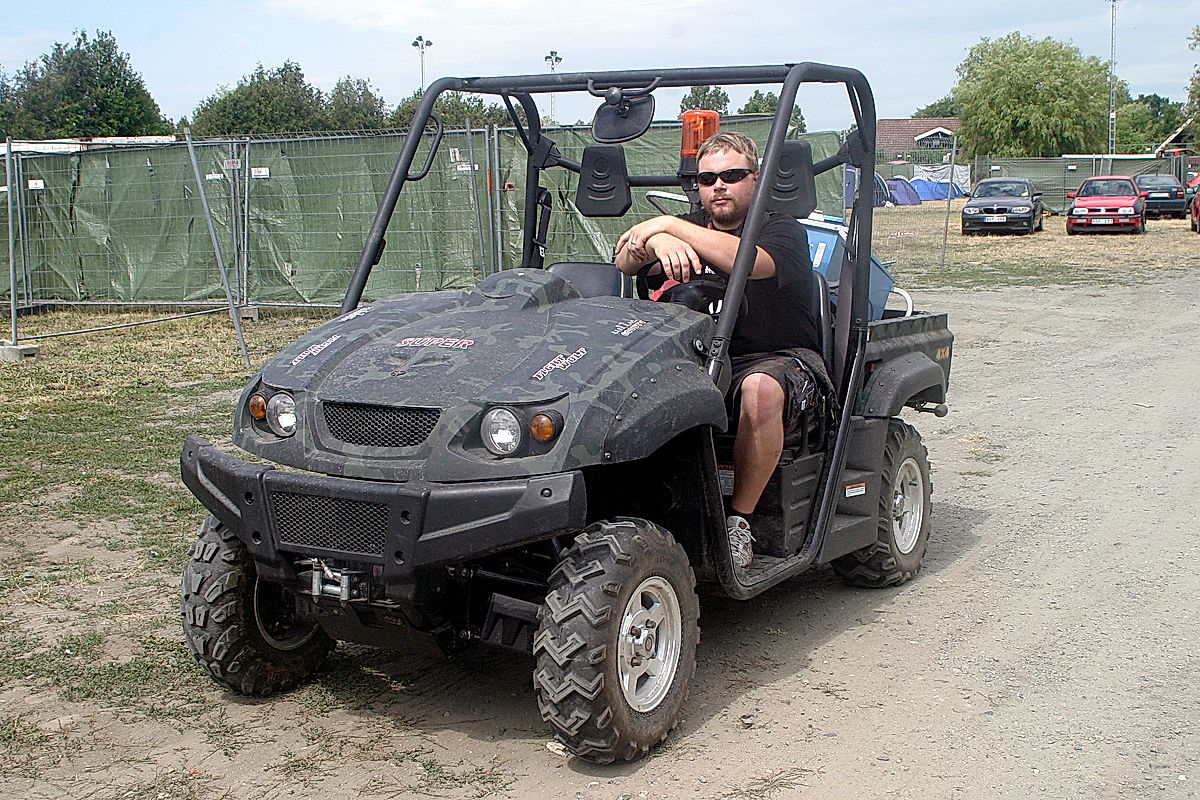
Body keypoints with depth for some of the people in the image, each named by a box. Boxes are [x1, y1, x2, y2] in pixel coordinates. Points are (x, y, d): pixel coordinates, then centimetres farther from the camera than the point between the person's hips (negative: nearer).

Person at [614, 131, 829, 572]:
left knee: (760, 388, -39)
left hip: (780, 359, -4)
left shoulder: (784, 231, -2)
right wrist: (660, 241, -28)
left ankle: (739, 522, -27)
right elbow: (625, 262, -4)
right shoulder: (691, 227, 15)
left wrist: (669, 225, -28)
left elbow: (751, 262, -28)